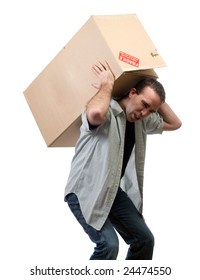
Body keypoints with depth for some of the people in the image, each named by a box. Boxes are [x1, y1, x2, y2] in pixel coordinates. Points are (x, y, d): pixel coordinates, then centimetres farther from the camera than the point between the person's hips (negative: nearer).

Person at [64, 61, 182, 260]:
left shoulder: (142, 121, 4)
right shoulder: (106, 111, -21)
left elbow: (174, 123, 16)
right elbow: (95, 113, -47)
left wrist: (157, 100, 5)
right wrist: (107, 84, -29)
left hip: (113, 191, 8)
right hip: (85, 192, -8)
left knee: (144, 239, 6)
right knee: (108, 244, -22)